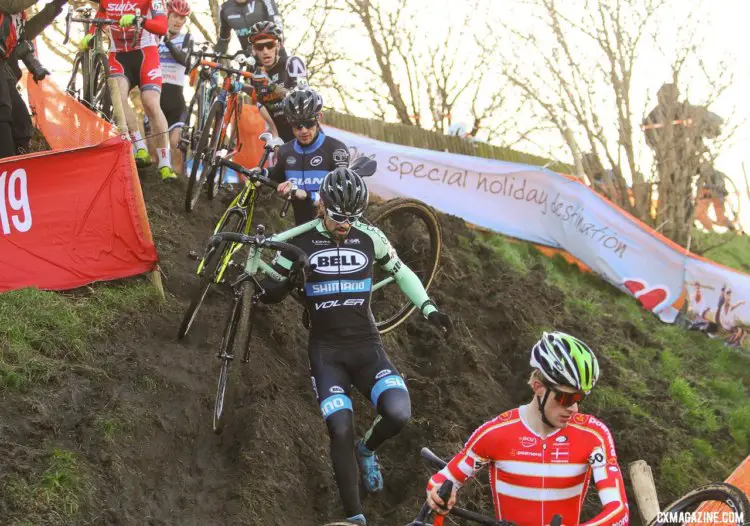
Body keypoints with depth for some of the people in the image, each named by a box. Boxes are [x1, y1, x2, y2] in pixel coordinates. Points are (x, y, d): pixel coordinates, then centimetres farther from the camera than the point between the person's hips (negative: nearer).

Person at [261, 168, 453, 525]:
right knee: (341, 429, -19)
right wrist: (283, 285, -22)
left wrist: (428, 309, 4)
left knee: (398, 413, -22)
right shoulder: (301, 241, -4)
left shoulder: (369, 237, 1)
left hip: (366, 346, 1)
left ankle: (367, 450, 14)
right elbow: (270, 294, 2)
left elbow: (401, 272, 16)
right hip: (326, 350, -1)